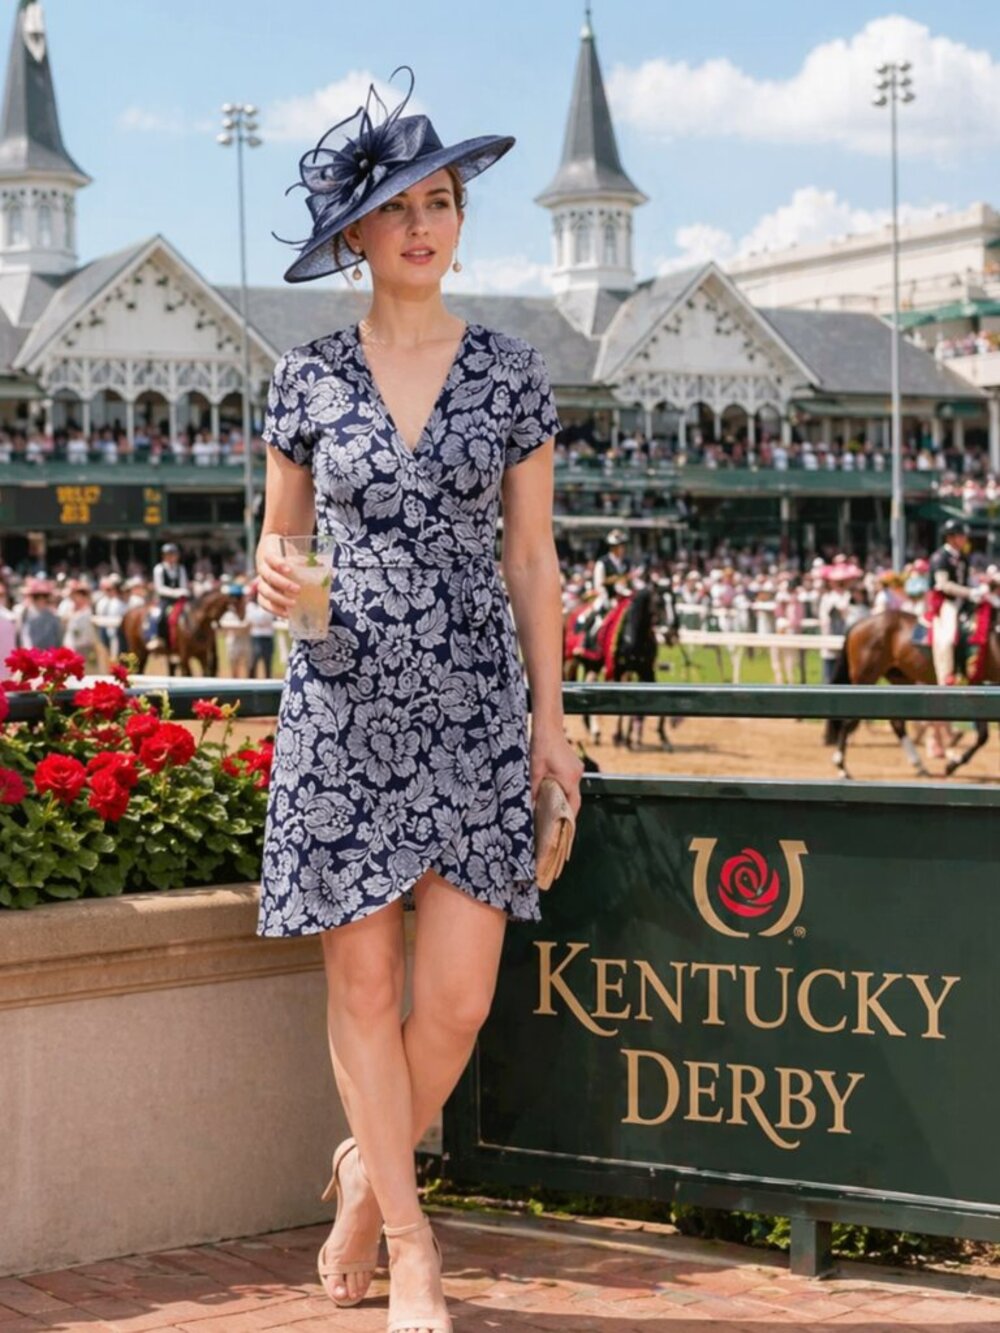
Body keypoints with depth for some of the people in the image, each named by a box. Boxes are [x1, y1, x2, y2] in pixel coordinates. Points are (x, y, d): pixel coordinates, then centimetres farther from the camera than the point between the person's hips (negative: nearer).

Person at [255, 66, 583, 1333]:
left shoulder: (510, 370, 5)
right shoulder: (309, 376, 4)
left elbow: (531, 556, 7)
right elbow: (280, 530, 12)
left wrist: (551, 717, 4)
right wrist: (273, 575, -12)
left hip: (474, 706, 0)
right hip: (345, 704, 0)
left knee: (457, 998, -3)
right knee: (364, 984, 1)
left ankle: (367, 1169, 25)